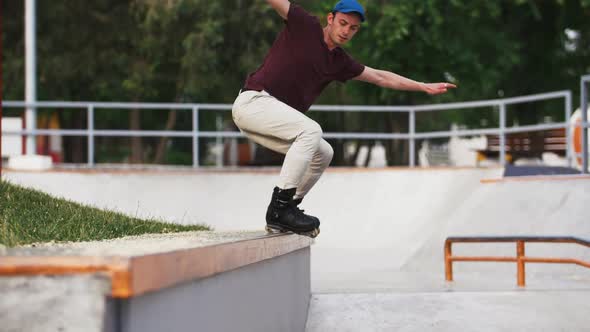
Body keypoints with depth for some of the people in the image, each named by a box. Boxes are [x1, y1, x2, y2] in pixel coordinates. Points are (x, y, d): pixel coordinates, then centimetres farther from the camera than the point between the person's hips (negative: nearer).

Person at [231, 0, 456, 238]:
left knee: (323, 153, 13)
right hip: (253, 101, -9)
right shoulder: (305, 26, -4)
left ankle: (283, 214, 15)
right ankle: (280, 206, -26)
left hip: (274, 118, 9)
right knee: (311, 130, -27)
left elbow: (379, 77, 24)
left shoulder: (339, 62, 15)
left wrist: (423, 87, 24)